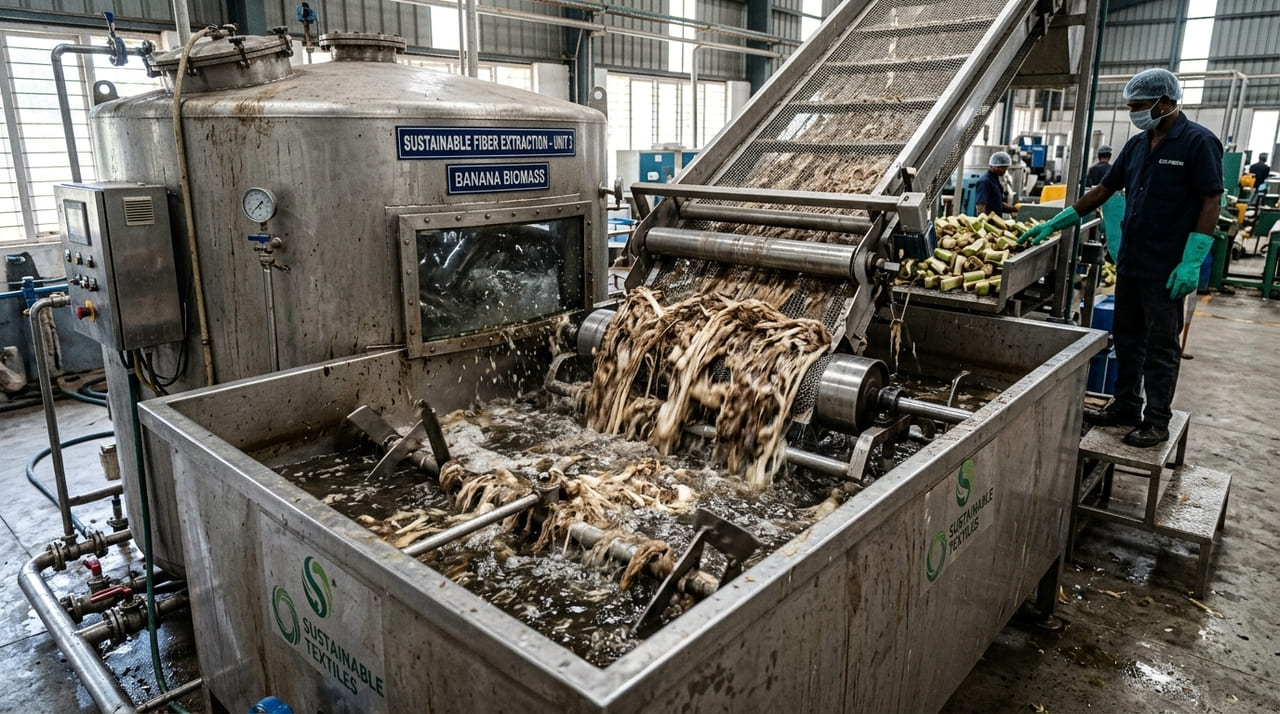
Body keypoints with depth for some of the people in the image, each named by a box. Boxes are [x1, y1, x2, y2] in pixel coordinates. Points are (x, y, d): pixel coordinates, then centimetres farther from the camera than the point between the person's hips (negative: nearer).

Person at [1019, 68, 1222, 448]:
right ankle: (1126, 406, 27)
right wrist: (1053, 224, 10)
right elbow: (1102, 190, 16)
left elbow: (1211, 203, -12)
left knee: (1161, 346, 2)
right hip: (1130, 262, 7)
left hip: (1167, 270, -7)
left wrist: (1191, 263, -18)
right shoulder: (1137, 145, 11)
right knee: (1127, 339, 14)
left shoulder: (1197, 142, -10)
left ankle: (1157, 421, 11)